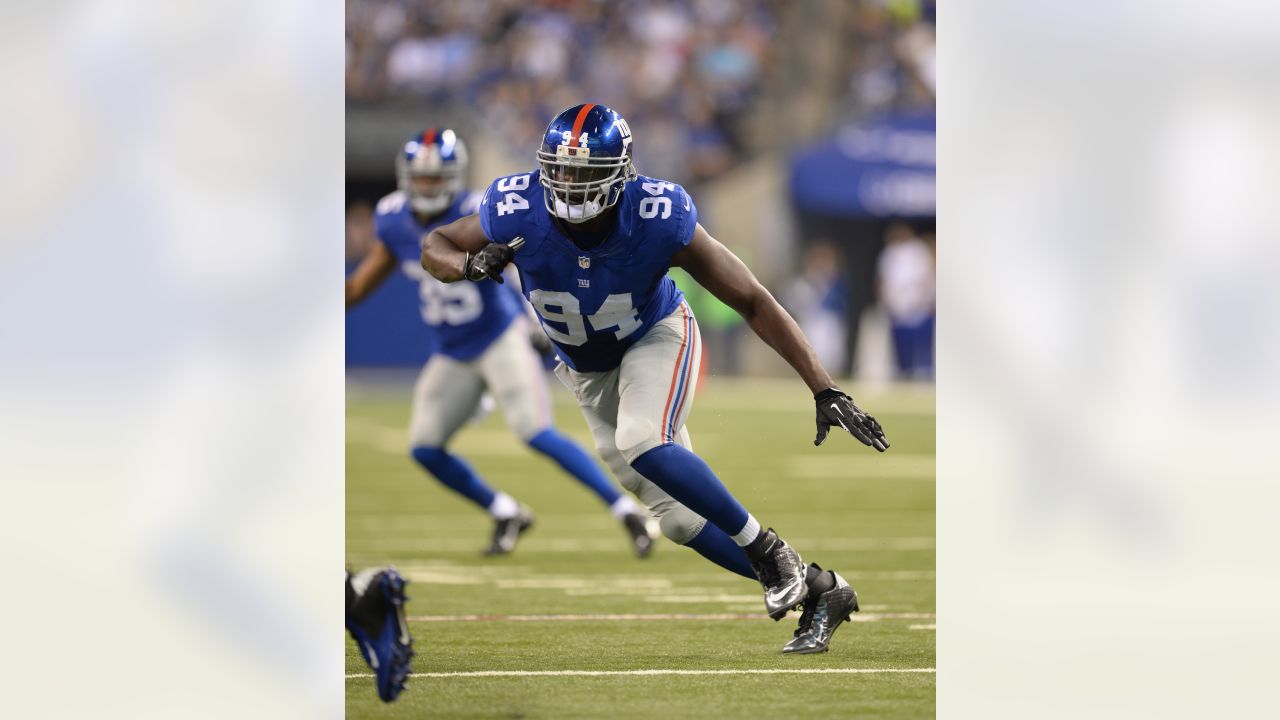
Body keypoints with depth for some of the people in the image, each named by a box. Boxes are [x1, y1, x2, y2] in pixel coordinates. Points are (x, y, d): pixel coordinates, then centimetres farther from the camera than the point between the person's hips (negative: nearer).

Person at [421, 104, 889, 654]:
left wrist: (824, 391, -29)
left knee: (642, 444, -34)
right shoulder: (518, 213, -28)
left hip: (655, 338, -4)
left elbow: (753, 302, -26)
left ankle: (766, 551, -16)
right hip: (587, 368, 4)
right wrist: (469, 266, -36)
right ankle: (818, 591, 13)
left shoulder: (658, 221, -33)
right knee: (677, 514, 1)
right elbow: (435, 247, -10)